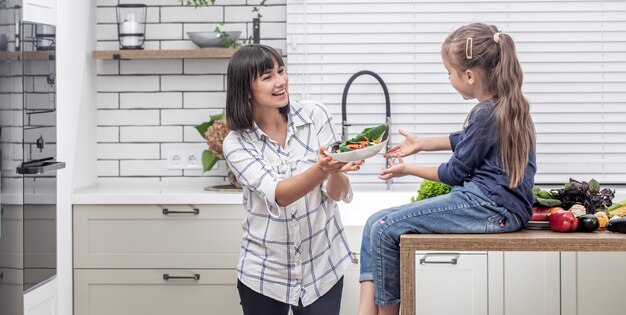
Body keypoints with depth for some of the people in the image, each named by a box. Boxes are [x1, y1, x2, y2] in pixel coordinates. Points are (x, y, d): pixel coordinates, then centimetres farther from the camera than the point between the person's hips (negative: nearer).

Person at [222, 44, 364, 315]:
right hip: (265, 270, 0)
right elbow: (277, 195, -24)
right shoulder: (236, 144, -8)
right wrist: (321, 169, -41)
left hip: (322, 265, 0)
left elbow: (338, 194, -9)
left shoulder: (315, 115, -7)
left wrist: (336, 172, -33)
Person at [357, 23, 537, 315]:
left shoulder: (485, 114, -17)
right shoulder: (506, 104, 12)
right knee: (375, 223, 2)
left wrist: (408, 169, 7)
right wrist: (421, 143, 36)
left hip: (490, 209, -10)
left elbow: (455, 173, -8)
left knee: (385, 229, -12)